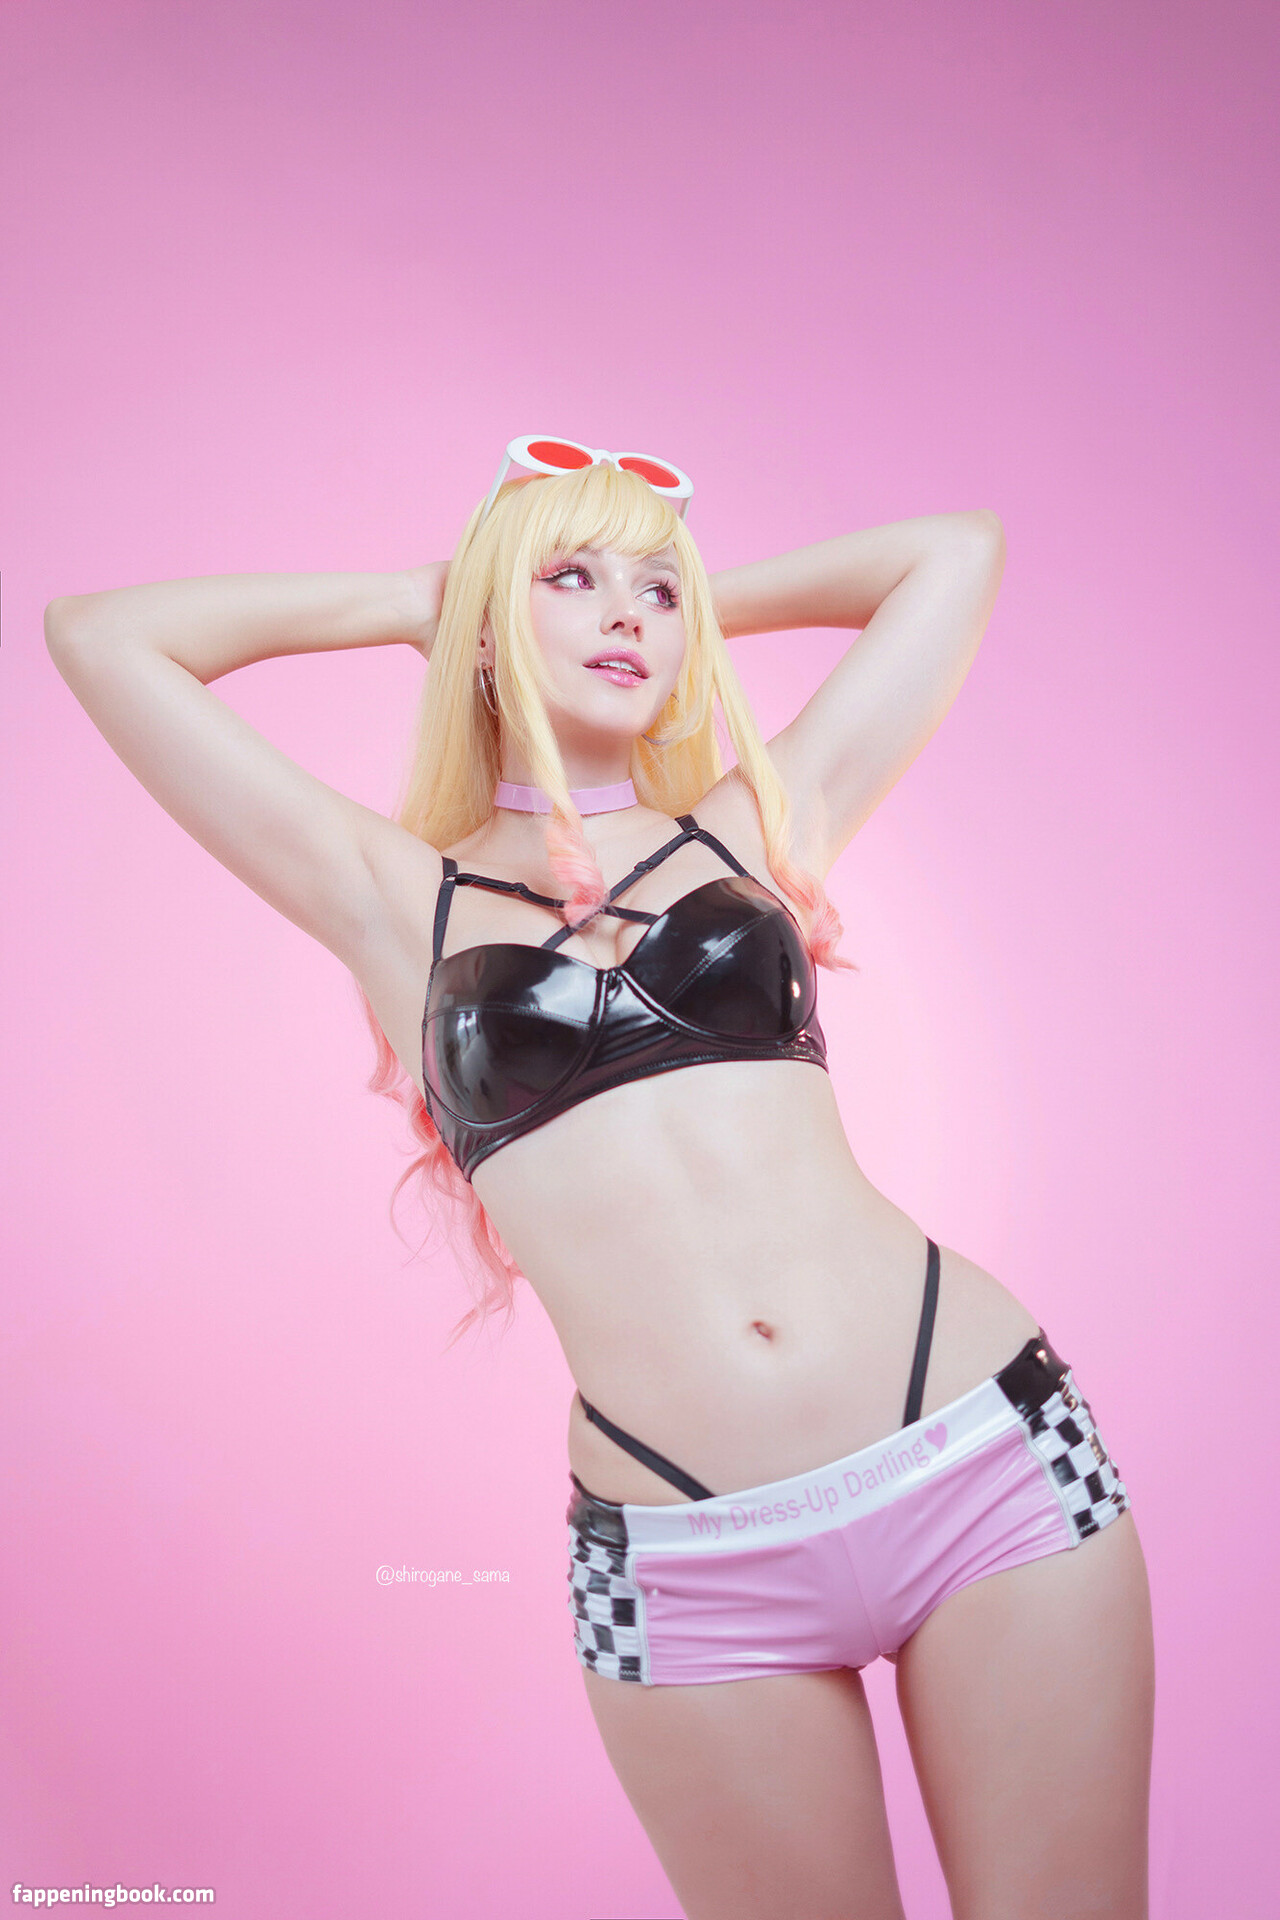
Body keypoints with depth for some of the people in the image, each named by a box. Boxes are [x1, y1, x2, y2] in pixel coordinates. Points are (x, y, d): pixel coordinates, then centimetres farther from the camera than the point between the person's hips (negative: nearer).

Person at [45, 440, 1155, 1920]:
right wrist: (405, 602, 15)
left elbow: (955, 550, 19)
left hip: (994, 1460, 2)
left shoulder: (759, 825, 10)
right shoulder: (400, 901, 6)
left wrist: (700, 606, 21)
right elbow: (99, 636, 7)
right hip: (693, 1570, -1)